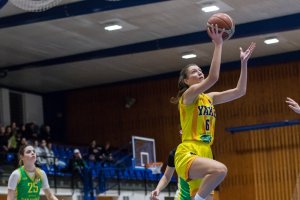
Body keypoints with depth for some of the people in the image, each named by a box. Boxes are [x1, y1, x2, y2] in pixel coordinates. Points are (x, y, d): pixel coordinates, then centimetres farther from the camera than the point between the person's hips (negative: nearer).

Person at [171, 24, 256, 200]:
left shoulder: (209, 98, 17)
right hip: (187, 155, -8)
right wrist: (218, 44, -17)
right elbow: (213, 78, -20)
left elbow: (240, 91, 15)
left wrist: (244, 62, 9)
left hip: (205, 155, 8)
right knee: (220, 170, -37)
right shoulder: (188, 95, -5)